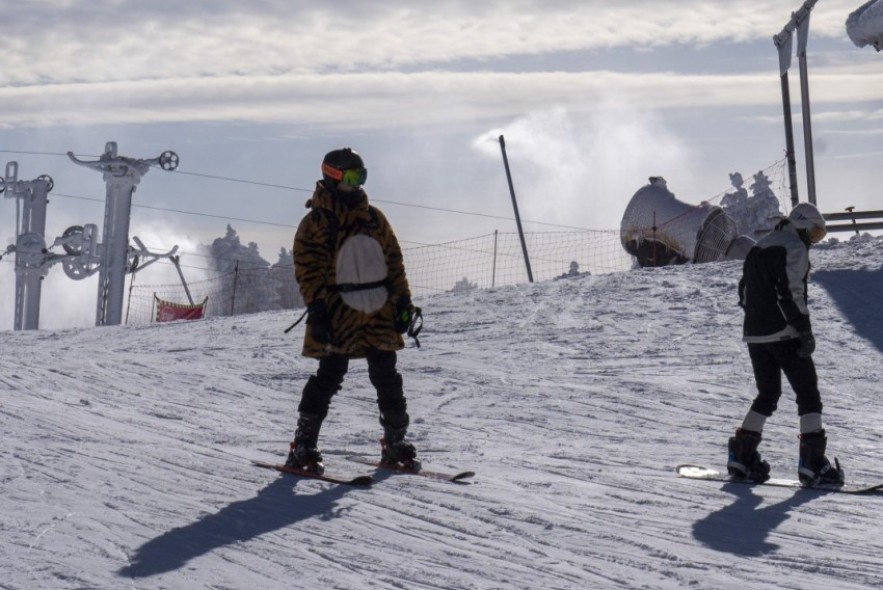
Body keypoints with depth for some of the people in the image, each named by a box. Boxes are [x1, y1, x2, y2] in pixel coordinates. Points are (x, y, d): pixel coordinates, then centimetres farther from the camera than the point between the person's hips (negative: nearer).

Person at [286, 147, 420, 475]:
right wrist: (317, 307, -16)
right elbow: (307, 268, -7)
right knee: (329, 377, -8)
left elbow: (394, 260, 17)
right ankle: (303, 446, -2)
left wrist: (403, 300, 10)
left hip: (379, 312, 5)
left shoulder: (374, 218, 15)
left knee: (387, 379, 8)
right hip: (339, 313, -5)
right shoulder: (316, 221, -1)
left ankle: (395, 441, 19)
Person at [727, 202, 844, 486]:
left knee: (768, 394, 17)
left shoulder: (758, 248, 19)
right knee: (808, 393, -3)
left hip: (754, 333, 8)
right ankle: (812, 462, -11)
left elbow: (744, 292, 20)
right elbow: (791, 292, -17)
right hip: (783, 333, -8)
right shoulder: (794, 247, -7)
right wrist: (805, 330, -16)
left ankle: (742, 455, 12)